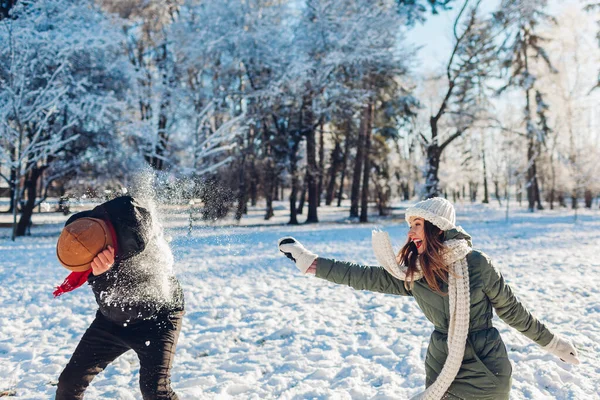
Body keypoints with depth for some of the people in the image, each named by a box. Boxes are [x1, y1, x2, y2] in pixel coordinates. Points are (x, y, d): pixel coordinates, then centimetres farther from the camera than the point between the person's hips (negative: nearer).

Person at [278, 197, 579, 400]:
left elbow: (511, 309, -2)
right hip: (442, 373, 3)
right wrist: (309, 261, -4)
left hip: (486, 373, -3)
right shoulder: (411, 273, -3)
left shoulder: (476, 263, -13)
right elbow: (362, 276, -2)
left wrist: (551, 343, 7)